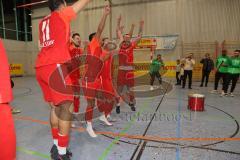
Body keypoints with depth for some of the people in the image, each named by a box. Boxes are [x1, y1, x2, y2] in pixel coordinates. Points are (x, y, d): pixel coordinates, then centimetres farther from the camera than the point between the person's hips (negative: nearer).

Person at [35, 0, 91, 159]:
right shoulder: (61, 15, 6)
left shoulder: (44, 21, 24)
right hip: (55, 66, -8)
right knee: (66, 107, -6)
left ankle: (56, 146, 23)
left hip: (41, 68, 8)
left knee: (55, 106, 14)